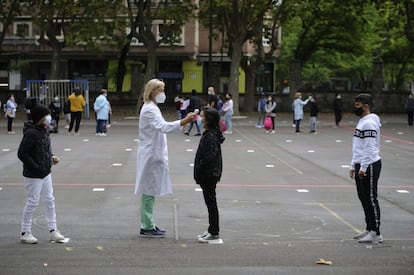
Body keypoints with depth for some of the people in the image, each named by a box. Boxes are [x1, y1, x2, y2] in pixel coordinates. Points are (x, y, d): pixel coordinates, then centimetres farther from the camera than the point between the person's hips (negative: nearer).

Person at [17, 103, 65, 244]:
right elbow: (22, 153, -22)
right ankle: (25, 233, 13)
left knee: (49, 201, 12)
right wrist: (37, 168, -23)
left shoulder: (43, 131, 7)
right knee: (32, 202, 0)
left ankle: (53, 230, 21)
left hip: (46, 174, 9)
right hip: (33, 176, -9)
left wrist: (51, 157, 2)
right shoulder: (31, 133, -21)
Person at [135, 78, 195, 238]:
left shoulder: (153, 108, 17)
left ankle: (148, 225, 18)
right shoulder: (149, 109, -16)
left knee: (150, 191, 12)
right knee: (149, 190, -6)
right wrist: (184, 122, -41)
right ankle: (147, 228, -2)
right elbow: (163, 126, -31)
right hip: (151, 155, -10)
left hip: (154, 155, 10)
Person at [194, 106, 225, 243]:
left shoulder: (210, 136, -20)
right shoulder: (209, 133, 11)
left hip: (208, 175, -10)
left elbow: (209, 157, -26)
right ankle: (212, 230, 23)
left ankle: (214, 232, 6)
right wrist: (198, 172, 15)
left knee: (211, 202, -2)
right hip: (209, 175, 10)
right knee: (210, 202, 15)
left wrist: (198, 171, -19)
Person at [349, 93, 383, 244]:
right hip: (361, 165, 10)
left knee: (371, 199, -6)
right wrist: (353, 166, 22)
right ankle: (369, 229, 22)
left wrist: (363, 168, -21)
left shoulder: (369, 123, -16)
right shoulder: (362, 122, 16)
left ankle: (375, 233, -2)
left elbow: (370, 148, -21)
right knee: (363, 198, 14)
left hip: (369, 165, -10)